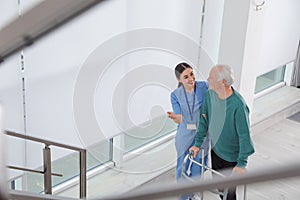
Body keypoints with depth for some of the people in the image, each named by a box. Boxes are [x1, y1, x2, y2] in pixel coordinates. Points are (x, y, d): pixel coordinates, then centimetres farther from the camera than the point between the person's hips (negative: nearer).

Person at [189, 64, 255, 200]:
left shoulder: (238, 105, -31)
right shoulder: (209, 94, -11)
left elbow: (244, 136, -26)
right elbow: (204, 120, 1)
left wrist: (242, 163, -24)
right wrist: (198, 143, 3)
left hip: (232, 155, -6)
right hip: (215, 149, 6)